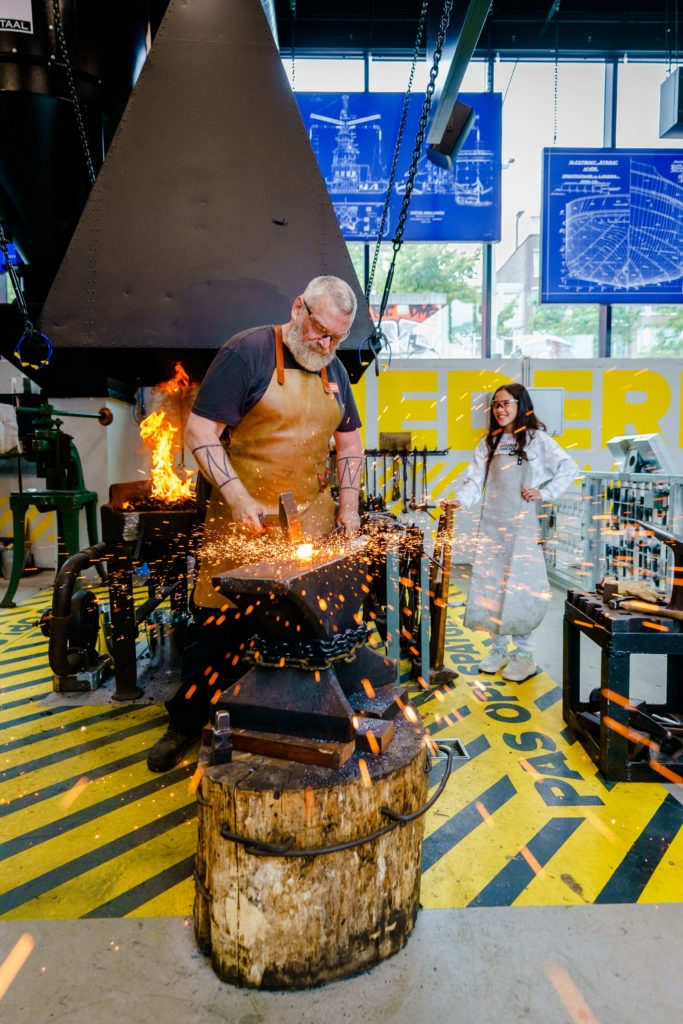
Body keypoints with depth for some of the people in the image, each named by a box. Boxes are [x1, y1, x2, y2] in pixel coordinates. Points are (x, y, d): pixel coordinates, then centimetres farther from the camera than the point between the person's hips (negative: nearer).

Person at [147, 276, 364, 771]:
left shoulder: (334, 370, 12)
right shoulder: (247, 351, -8)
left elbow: (350, 441, 19)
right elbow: (200, 432, -12)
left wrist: (349, 504, 8)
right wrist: (237, 498, -22)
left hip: (313, 518, 5)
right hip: (246, 518, -5)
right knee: (220, 621, 1)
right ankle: (187, 722, 21)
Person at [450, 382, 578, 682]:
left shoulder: (536, 439, 0)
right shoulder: (488, 442, 13)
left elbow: (569, 469, -1)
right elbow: (475, 480, 5)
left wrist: (544, 493, -8)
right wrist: (461, 500, -12)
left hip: (521, 523, -4)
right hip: (491, 523, 5)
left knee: (520, 586, -5)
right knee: (490, 584, 6)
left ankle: (524, 655, 7)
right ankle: (499, 649, 19)